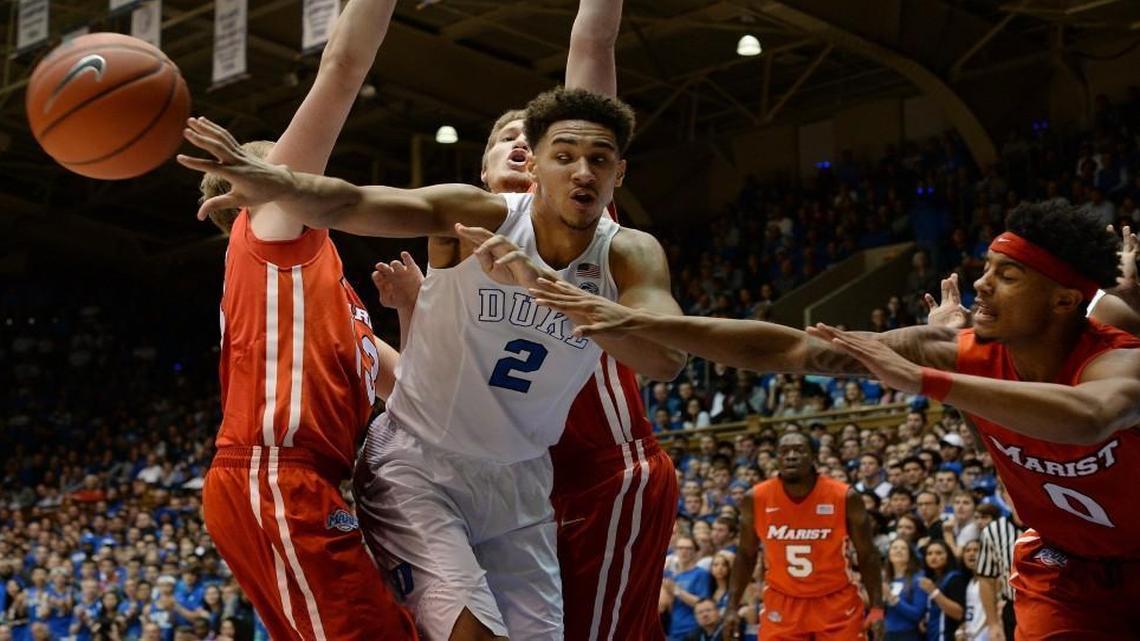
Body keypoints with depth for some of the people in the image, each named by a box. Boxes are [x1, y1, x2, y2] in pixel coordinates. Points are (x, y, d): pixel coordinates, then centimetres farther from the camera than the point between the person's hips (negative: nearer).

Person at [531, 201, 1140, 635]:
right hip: (1064, 564, 2)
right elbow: (783, 348, -22)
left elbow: (1086, 419, -58)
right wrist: (637, 322, -27)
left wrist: (920, 380, -57)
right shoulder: (963, 353, -19)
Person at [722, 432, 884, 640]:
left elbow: (867, 556, -3)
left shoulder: (845, 497, -14)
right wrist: (732, 607, 1)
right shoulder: (756, 499, -9)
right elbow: (746, 555, 6)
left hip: (836, 601, -1)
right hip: (782, 603, 1)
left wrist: (877, 608, -10)